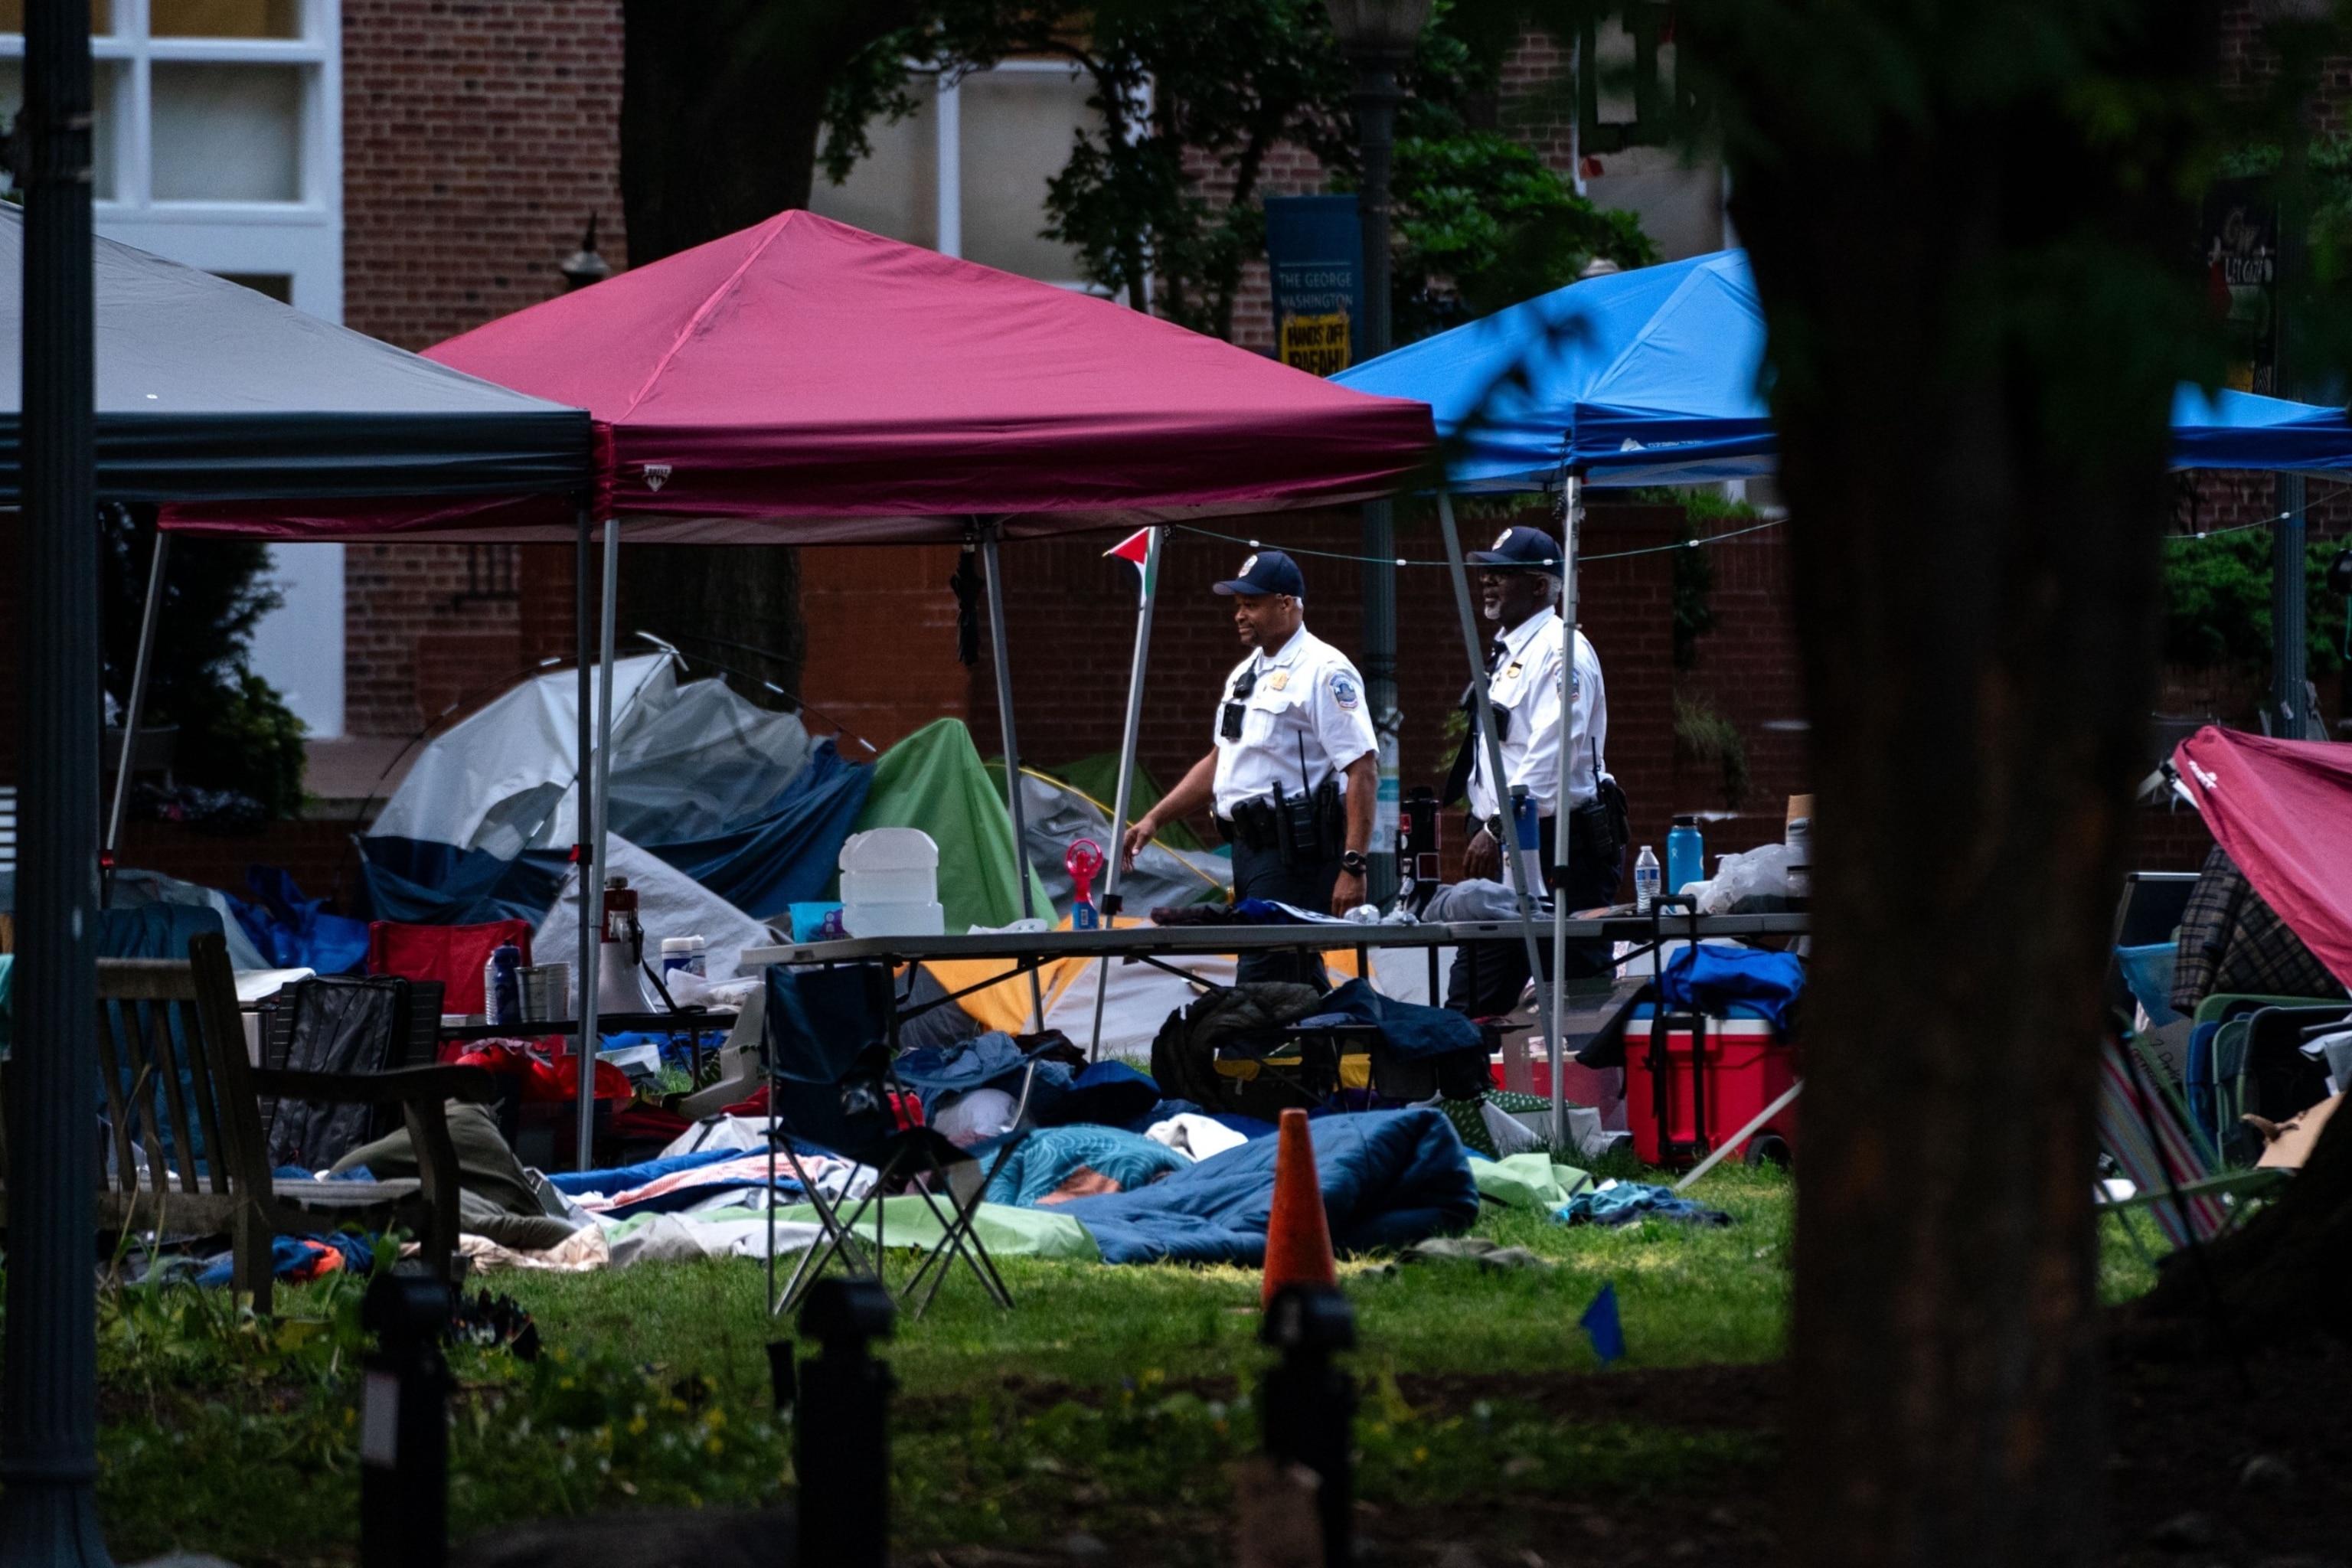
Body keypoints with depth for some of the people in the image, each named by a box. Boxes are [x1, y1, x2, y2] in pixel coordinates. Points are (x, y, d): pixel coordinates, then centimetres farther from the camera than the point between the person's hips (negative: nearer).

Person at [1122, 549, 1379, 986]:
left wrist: (1353, 866, -22)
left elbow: (1363, 769, -16)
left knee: (1261, 985, -14)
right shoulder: (1245, 675, 19)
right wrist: (1154, 819, 20)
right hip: (1249, 847, 9)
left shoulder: (1323, 671, -10)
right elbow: (1220, 762, 29)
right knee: (1300, 990, 9)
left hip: (1295, 849, -9)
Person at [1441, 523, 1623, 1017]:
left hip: (1560, 848, -10)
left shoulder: (1559, 651, -12)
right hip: (1502, 849, 10)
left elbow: (1550, 757, -21)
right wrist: (1484, 832, 18)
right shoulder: (1503, 651, 19)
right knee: (1474, 994, 7)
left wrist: (1499, 828, -22)